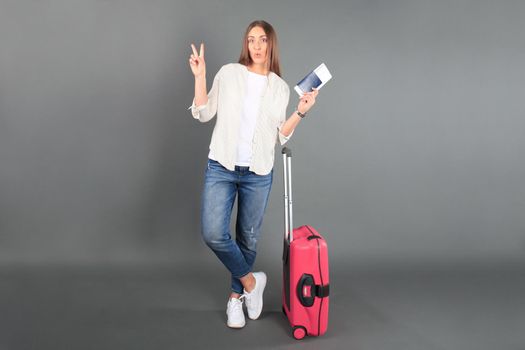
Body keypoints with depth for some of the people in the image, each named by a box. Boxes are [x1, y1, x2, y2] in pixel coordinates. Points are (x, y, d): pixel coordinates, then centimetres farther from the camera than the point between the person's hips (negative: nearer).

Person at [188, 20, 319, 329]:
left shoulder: (281, 88, 6)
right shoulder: (228, 73, 2)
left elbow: (280, 136, 6)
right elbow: (203, 114, 4)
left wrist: (301, 112, -5)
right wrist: (200, 77, -4)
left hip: (258, 174, 1)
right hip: (221, 168, -1)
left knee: (248, 239, 8)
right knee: (213, 233, -15)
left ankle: (236, 295, 30)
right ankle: (250, 280, 10)